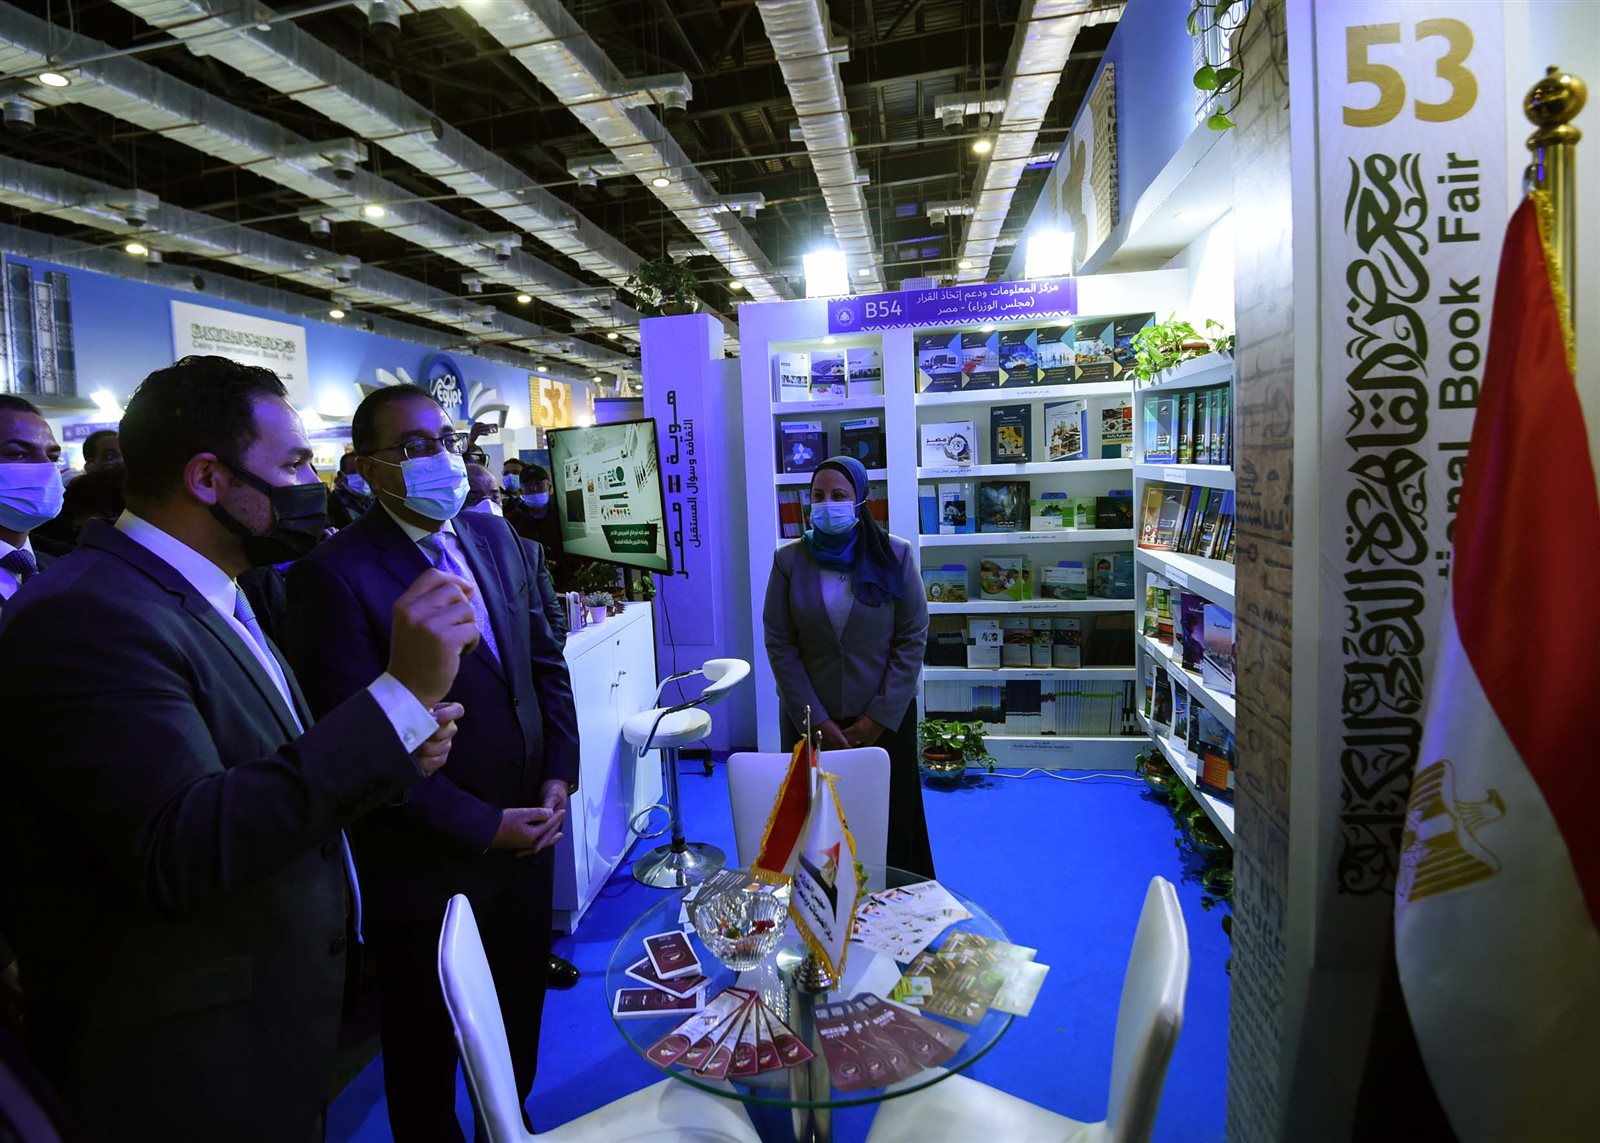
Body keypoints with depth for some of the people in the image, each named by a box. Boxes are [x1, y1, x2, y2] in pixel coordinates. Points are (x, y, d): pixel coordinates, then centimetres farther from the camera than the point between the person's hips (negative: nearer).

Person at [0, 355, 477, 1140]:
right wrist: (402, 694, -34)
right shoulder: (85, 615, -23)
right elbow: (180, 855, -32)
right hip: (186, 1077, -8)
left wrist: (394, 748, -7)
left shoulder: (210, 600, 6)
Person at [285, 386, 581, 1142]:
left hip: (526, 837, 6)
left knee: (520, 1017, 26)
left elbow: (545, 660, 8)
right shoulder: (335, 575, -18)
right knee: (428, 1052, 19)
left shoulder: (494, 538, 3)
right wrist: (483, 826, -17)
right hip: (430, 868, -6)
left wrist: (559, 775, -3)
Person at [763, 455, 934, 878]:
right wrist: (815, 719, -9)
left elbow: (912, 639, -5)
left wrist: (881, 717, -9)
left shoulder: (895, 555, -5)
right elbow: (779, 645, -4)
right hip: (811, 721, 1)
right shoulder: (789, 559, -2)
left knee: (889, 822, 8)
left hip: (884, 720, 0)